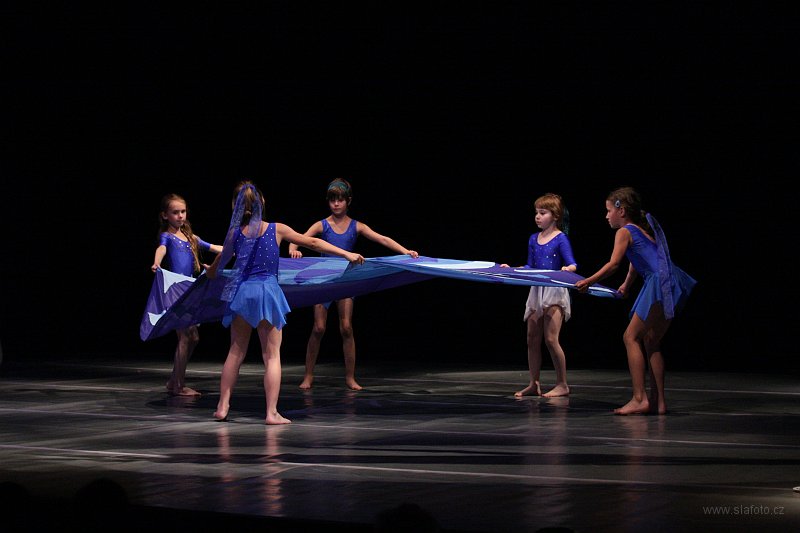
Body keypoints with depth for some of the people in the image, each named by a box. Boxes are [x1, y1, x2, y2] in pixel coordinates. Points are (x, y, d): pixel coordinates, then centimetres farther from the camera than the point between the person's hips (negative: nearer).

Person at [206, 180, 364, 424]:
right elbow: (312, 243, 2)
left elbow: (214, 270, 14)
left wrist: (209, 272, 39)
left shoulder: (235, 233, 2)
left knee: (236, 352, 14)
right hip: (268, 292, -2)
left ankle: (222, 406, 16)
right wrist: (347, 254, 9)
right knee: (272, 355, 2)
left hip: (242, 293, 2)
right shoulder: (277, 230, -2)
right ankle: (272, 412, -4)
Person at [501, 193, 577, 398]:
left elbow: (572, 264, -14)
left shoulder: (561, 239, -7)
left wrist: (568, 269, -35)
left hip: (555, 291, -7)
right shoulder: (534, 239, 12)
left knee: (551, 339, -12)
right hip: (537, 291, 7)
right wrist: (511, 269, 7)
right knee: (532, 339, 7)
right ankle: (534, 384, 14)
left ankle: (562, 385, -3)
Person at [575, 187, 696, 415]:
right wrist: (627, 285, 44)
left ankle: (639, 399, -11)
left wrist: (587, 282, -7)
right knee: (651, 341, 14)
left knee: (631, 337, -5)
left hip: (659, 286, -9)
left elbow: (613, 264, -12)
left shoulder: (624, 232, -3)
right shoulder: (645, 228, 24)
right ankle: (658, 400, 13)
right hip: (672, 285, 9)